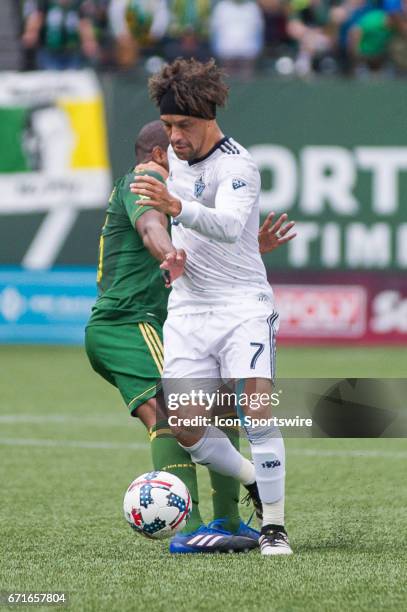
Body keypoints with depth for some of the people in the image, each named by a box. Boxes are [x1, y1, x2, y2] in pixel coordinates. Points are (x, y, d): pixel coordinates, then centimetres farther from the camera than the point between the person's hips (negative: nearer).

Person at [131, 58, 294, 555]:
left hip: (243, 304, -6)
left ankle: (273, 525, -7)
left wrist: (176, 207, -52)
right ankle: (254, 484, 22)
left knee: (257, 412, -19)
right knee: (186, 429, -3)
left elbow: (229, 226, -37)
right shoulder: (176, 154, 7)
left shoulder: (238, 167, -17)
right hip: (187, 309, 6)